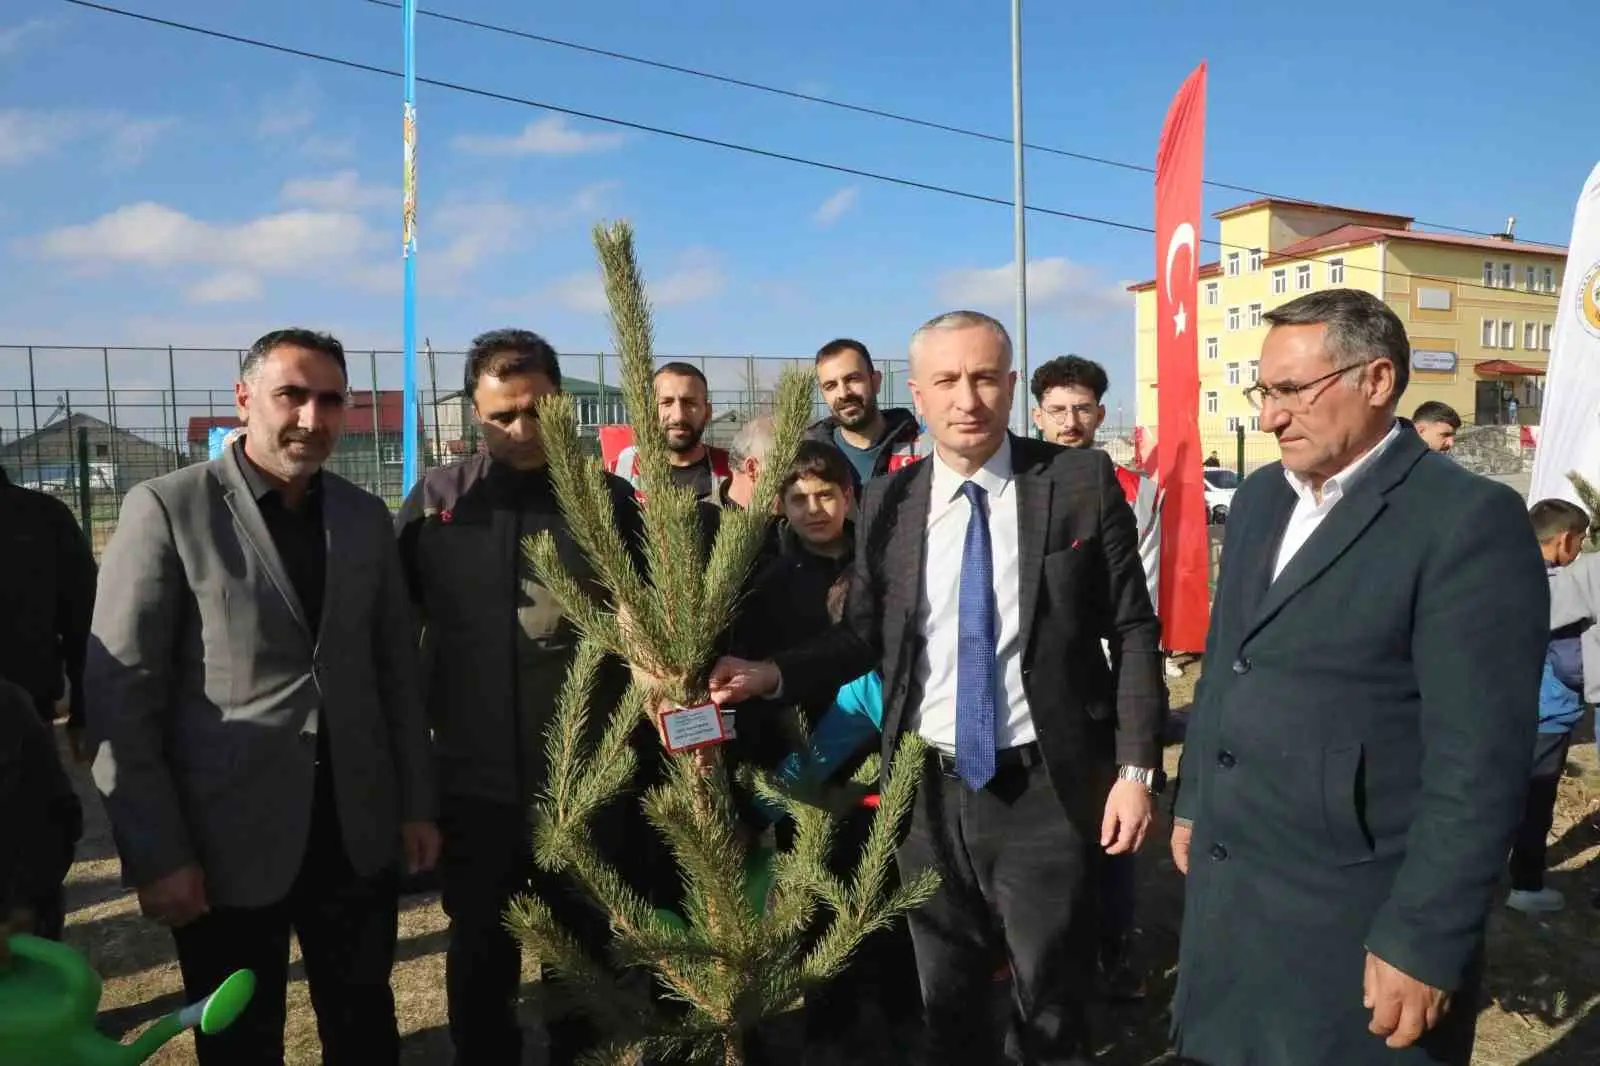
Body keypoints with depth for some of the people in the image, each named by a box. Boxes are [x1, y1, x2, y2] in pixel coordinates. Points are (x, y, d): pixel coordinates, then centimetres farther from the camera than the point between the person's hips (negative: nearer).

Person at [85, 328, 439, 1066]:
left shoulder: (365, 516, 5)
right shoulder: (167, 508, -8)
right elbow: (119, 694, -9)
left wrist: (416, 802, 8)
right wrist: (157, 852, -11)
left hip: (358, 832, 4)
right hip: (226, 842, -3)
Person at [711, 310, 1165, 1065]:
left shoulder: (1081, 481, -7)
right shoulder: (887, 504, -1)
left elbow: (1133, 630, -4)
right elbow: (862, 636, 3)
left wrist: (1137, 767, -8)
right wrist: (772, 674, -12)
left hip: (1045, 788, -2)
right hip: (929, 791, 2)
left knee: (1052, 1001, 18)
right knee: (946, 998, 21)